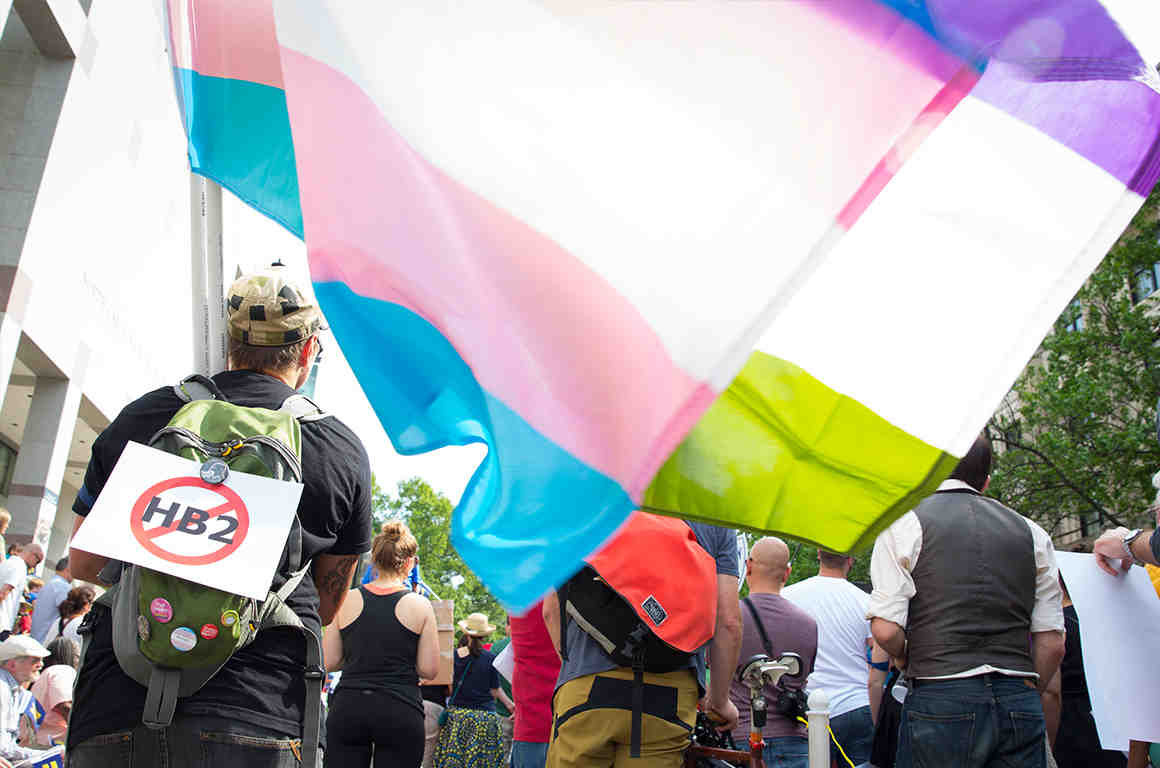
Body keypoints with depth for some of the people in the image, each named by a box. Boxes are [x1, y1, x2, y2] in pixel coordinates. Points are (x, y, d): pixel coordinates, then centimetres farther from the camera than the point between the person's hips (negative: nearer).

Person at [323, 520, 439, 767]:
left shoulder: (347, 601, 2)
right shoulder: (419, 605, -3)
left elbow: (329, 663, 5)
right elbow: (428, 670, -2)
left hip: (348, 707, 2)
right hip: (400, 710, -2)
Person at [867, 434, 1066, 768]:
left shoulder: (902, 523, 0)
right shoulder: (1031, 532, 12)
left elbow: (886, 628, -9)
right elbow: (1052, 643, 10)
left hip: (941, 702, -4)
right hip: (1021, 706, 4)